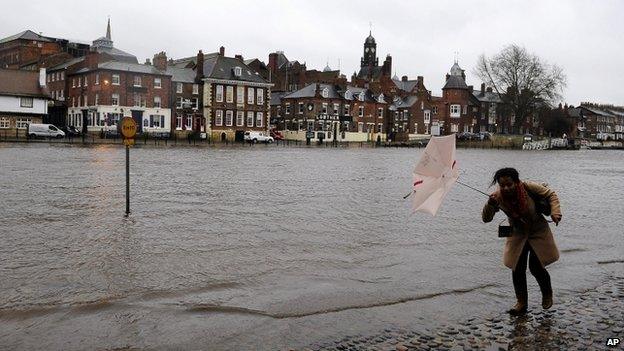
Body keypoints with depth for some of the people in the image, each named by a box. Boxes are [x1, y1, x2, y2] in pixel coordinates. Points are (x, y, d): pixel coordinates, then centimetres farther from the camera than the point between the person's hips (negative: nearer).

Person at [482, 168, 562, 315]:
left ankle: (547, 294, 28)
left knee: (536, 267, -4)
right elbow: (486, 219, -19)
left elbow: (551, 195, -11)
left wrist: (555, 212, -26)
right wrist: (490, 204, -38)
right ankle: (521, 303, 19)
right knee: (517, 269, 0)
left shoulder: (528, 187, -26)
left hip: (538, 231, -2)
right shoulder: (498, 197, -21)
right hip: (517, 234, 2)